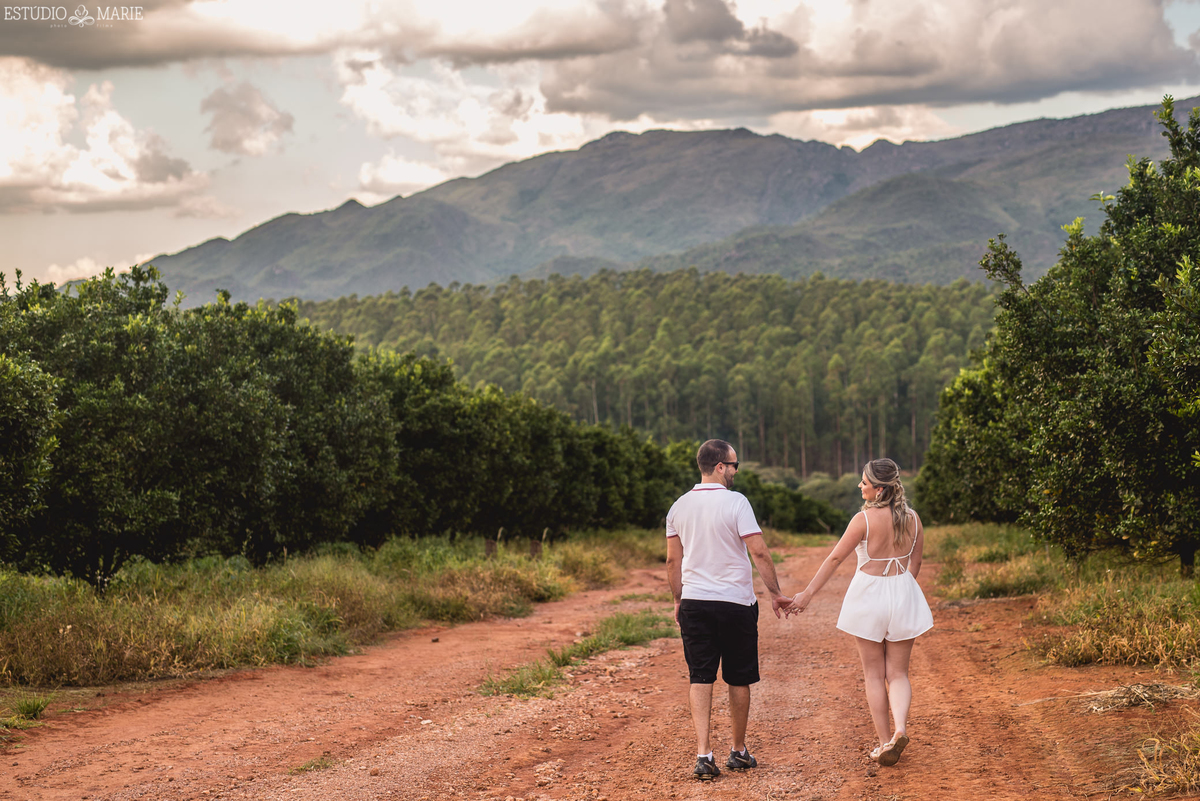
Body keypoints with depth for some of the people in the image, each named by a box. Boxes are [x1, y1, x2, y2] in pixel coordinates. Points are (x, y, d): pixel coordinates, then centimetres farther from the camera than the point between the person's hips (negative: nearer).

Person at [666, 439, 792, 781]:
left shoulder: (679, 507, 5)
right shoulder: (735, 502, -10)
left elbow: (673, 561, 9)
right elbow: (759, 552, -14)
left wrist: (678, 601, 19)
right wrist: (776, 593, -6)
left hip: (694, 602, 3)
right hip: (735, 602, -3)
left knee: (700, 679, 3)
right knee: (739, 680, 11)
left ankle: (703, 754, -9)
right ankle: (739, 752, 21)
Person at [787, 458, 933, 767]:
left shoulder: (864, 519, -15)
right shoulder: (912, 519, -1)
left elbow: (835, 559, -12)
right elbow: (914, 564, 8)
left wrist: (806, 594, -6)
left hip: (868, 594, -3)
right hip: (903, 594, 3)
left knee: (874, 674, 8)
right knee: (898, 673, 10)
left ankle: (884, 744, 9)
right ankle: (900, 727, -16)